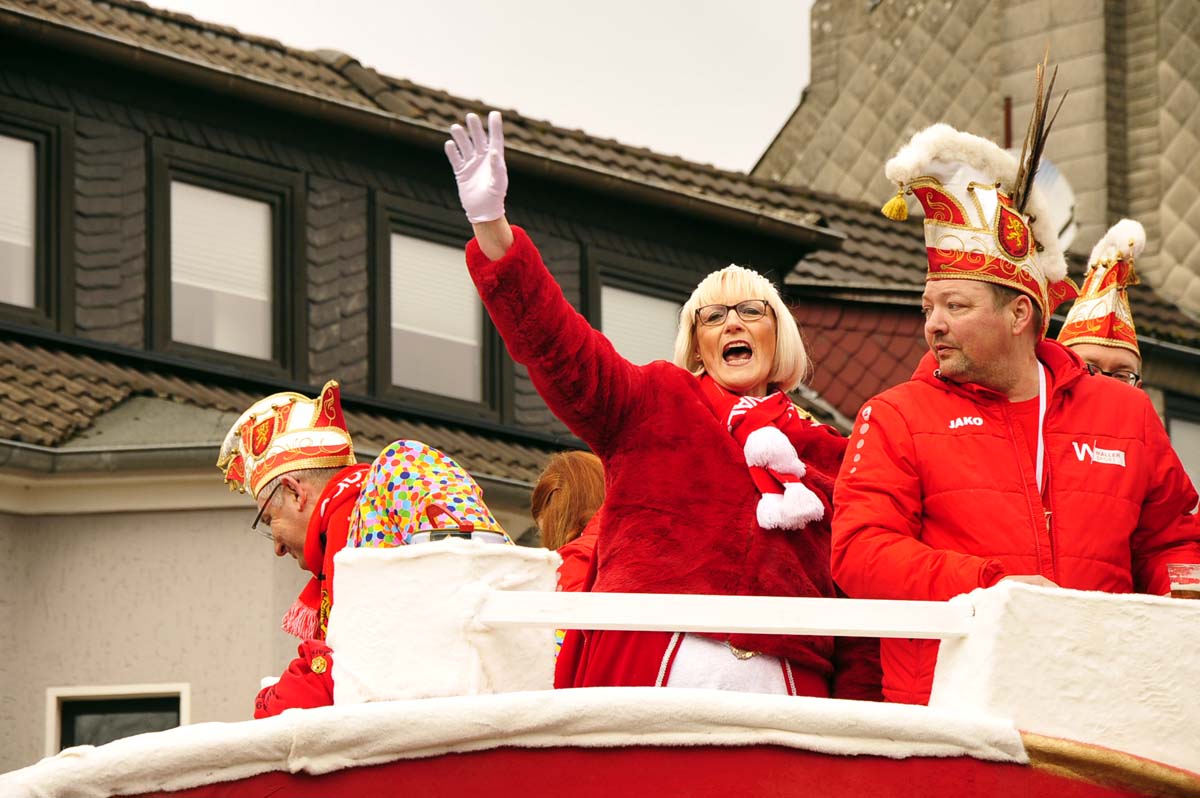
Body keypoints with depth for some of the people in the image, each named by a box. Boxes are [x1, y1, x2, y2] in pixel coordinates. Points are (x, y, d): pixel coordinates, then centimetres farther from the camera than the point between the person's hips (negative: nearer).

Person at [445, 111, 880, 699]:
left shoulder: (824, 451, 21)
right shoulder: (654, 401, 17)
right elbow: (553, 342, 2)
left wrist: (858, 709, 4)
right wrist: (490, 223, -12)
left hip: (783, 681, 2)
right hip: (649, 672, -2)